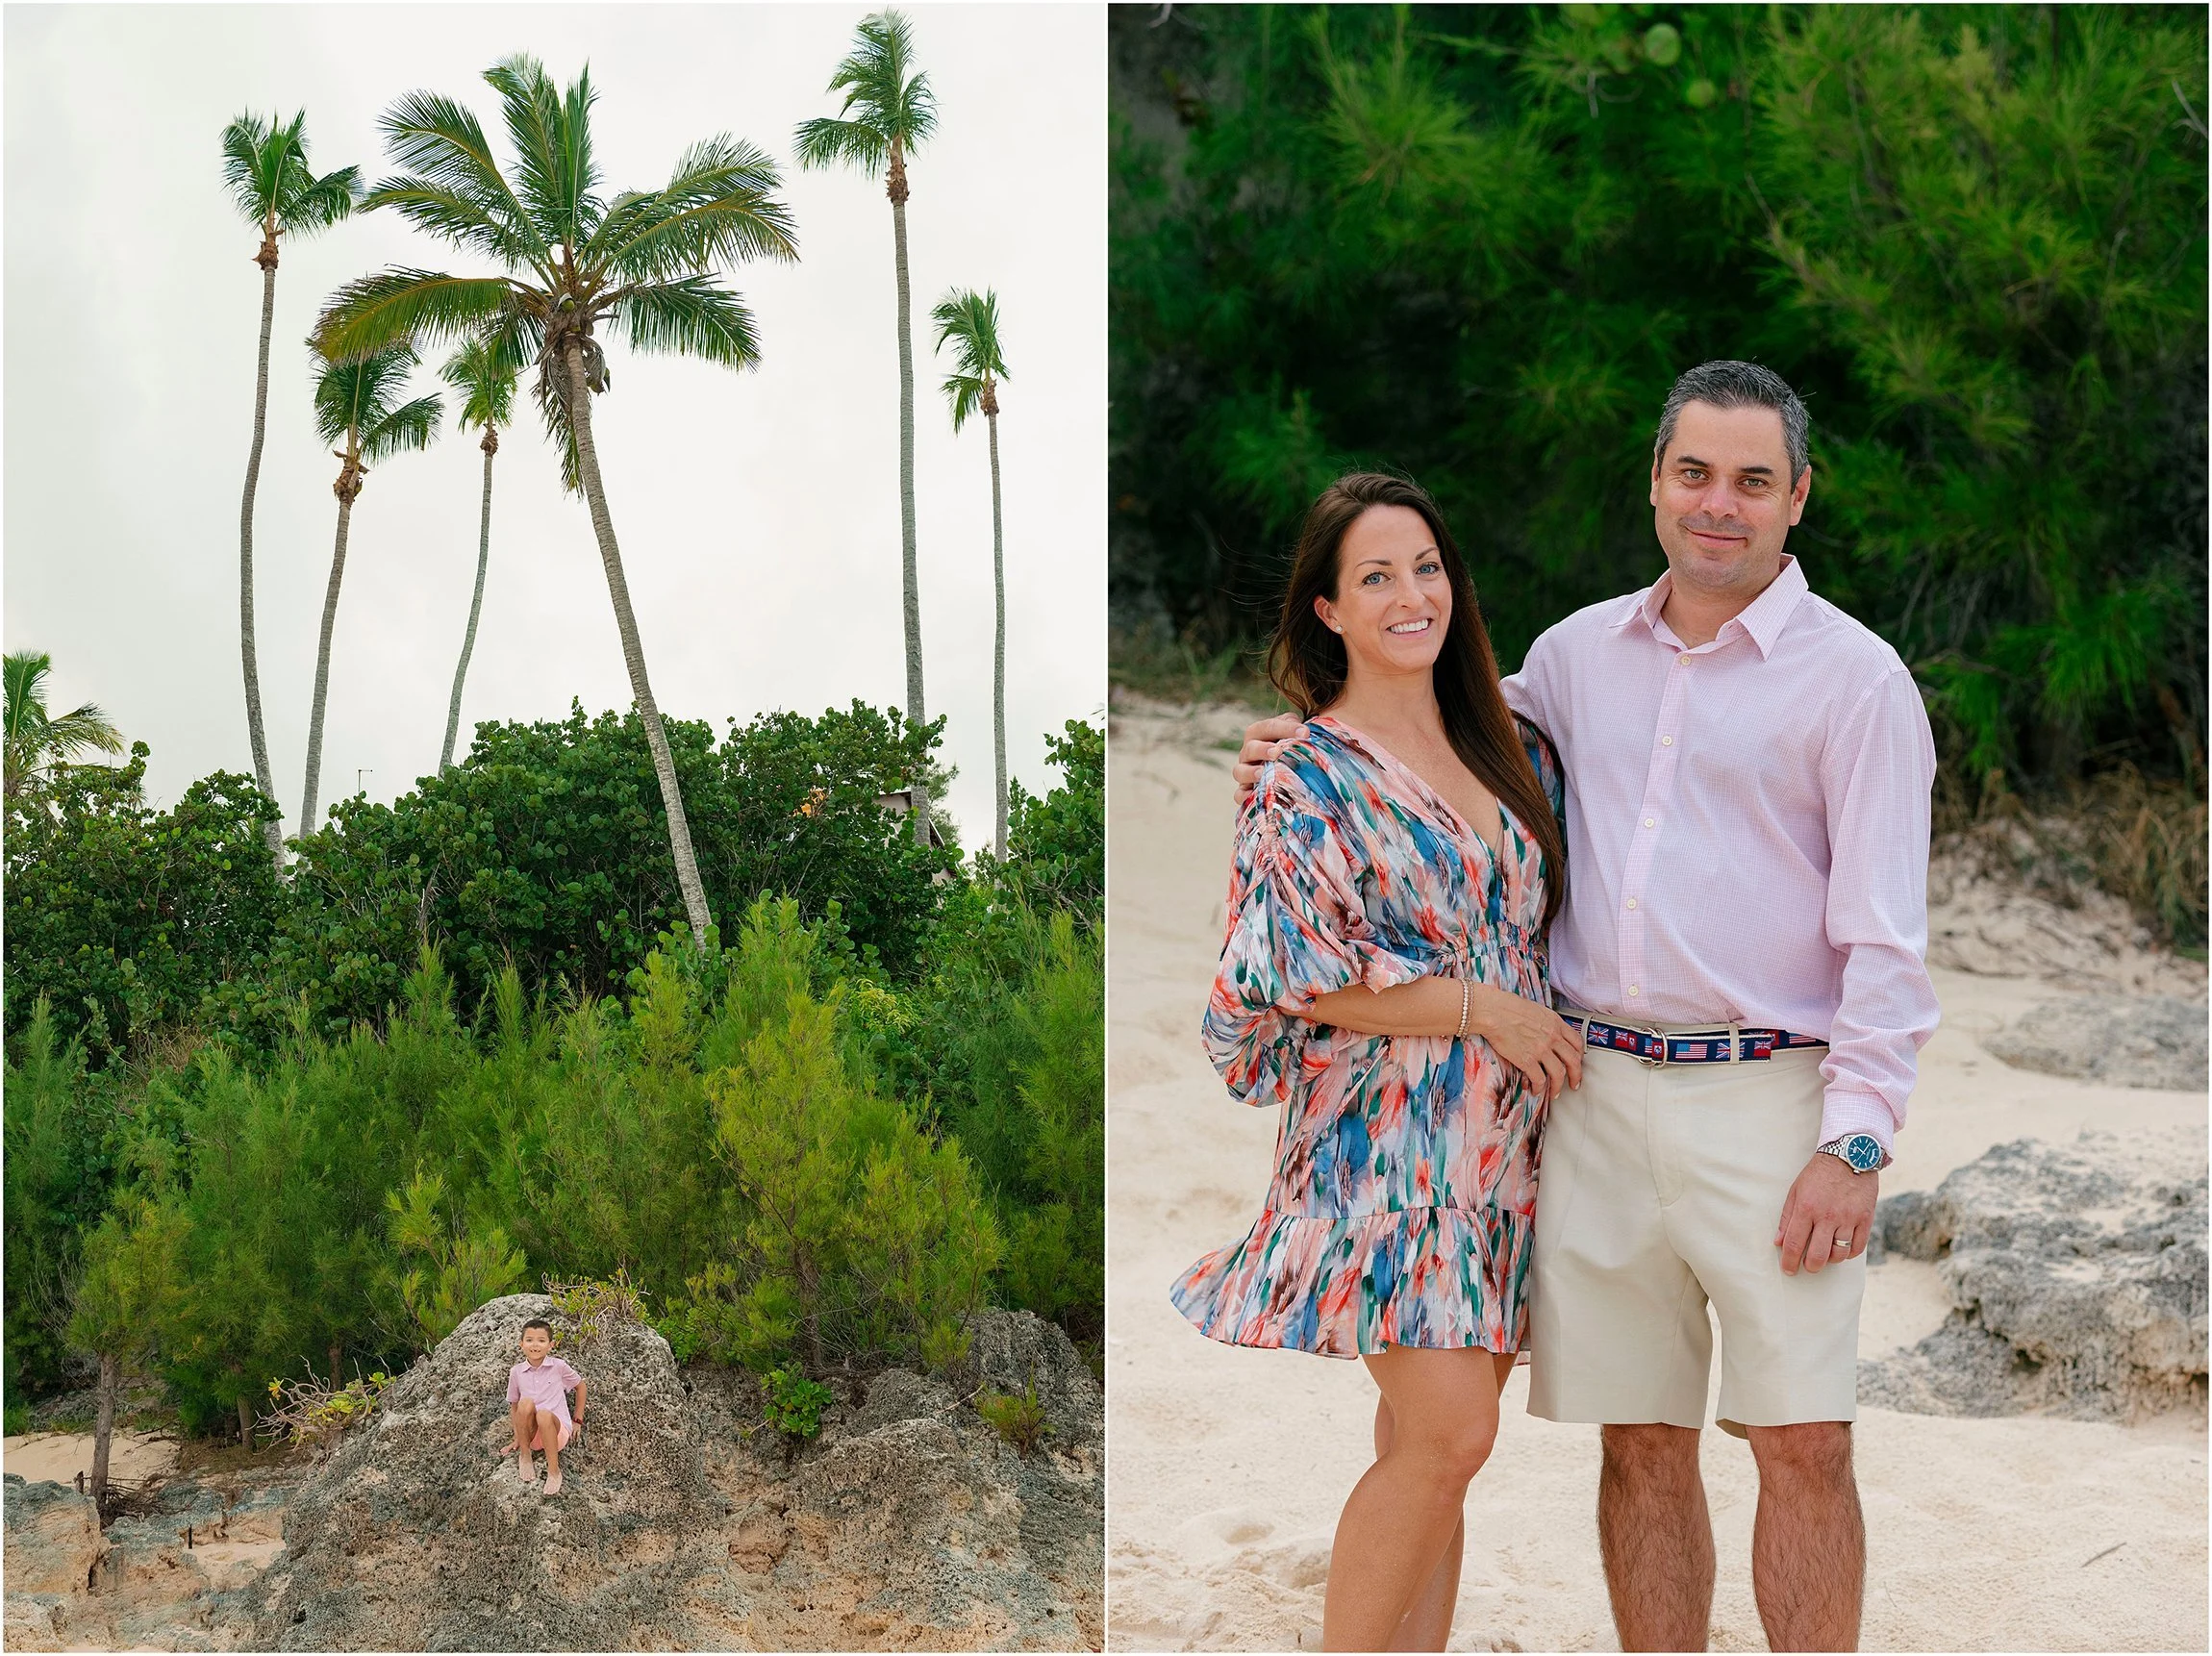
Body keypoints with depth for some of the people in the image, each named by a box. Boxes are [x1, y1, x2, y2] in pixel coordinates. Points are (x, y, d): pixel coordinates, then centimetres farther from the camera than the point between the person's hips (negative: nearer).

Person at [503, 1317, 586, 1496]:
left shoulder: (558, 1367, 1)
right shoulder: (516, 1372, 6)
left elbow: (580, 1386, 16)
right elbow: (514, 1406, 14)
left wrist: (577, 1421, 14)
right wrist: (517, 1440, 10)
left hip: (557, 1432, -2)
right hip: (530, 1435, 2)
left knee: (544, 1414, -37)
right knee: (526, 1403, -30)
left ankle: (554, 1472, -27)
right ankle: (524, 1456, -12)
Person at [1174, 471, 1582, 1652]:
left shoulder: (1504, 755, 13)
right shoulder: (1308, 779, -6)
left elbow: (1550, 923, 25)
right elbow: (1296, 976, -11)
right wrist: (1479, 1007, -12)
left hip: (1502, 1143, 6)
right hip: (1386, 1139, -6)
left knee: (1423, 1444, 6)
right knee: (1447, 1433, -15)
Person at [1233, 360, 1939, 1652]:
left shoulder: (1854, 676, -1)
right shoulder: (1580, 651, 12)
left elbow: (1886, 931, -6)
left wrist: (1856, 1139, -13)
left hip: (1767, 1100, -4)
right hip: (1600, 1096, 4)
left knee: (1805, 1446, -4)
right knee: (1641, 1442, 8)